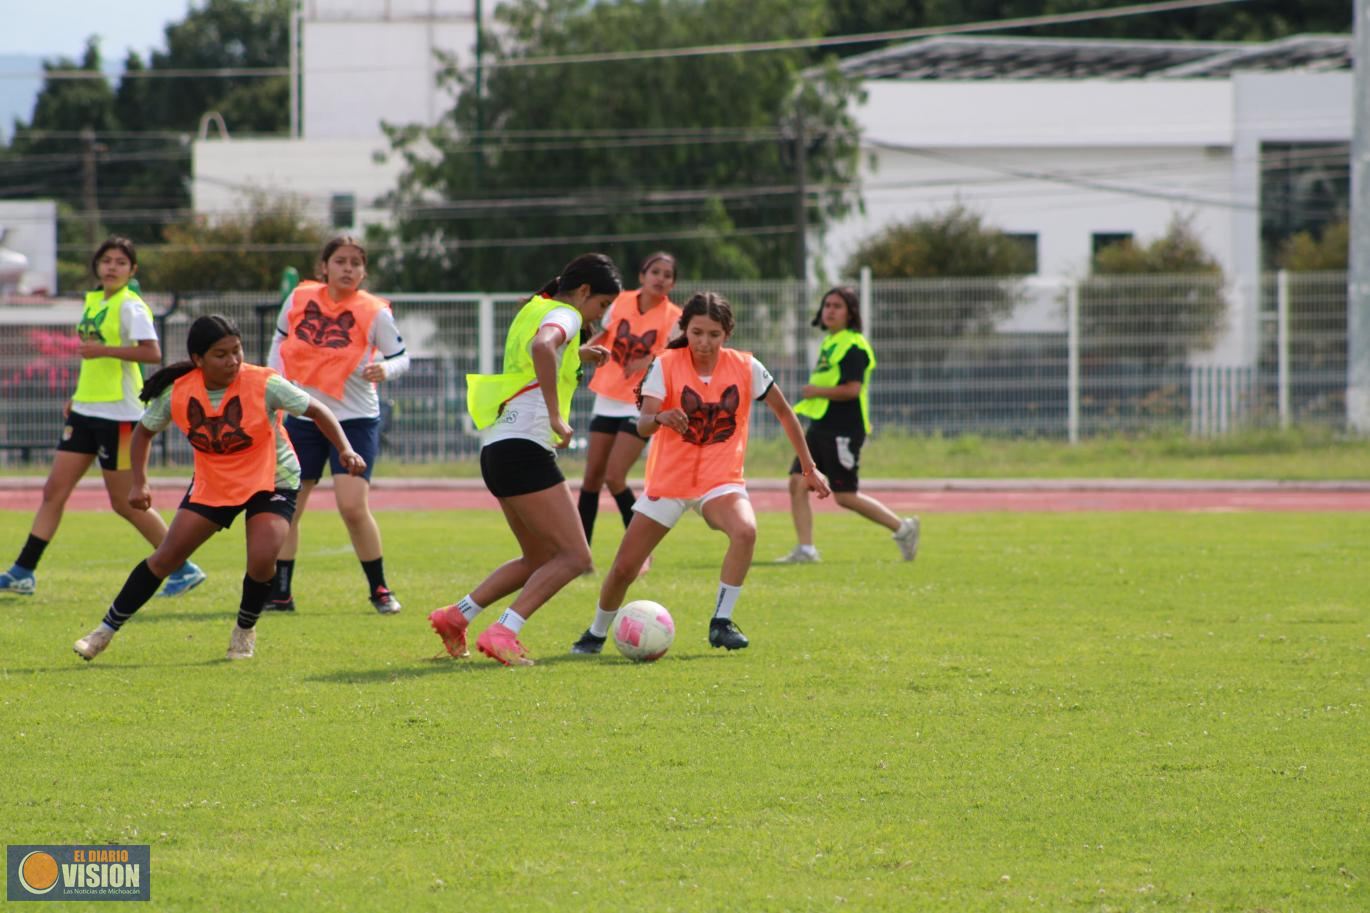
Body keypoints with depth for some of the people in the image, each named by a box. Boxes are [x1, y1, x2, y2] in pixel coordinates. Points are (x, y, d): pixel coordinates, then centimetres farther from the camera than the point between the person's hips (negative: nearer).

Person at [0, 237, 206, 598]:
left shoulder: (130, 305, -11)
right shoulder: (93, 300, 13)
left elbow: (152, 352, -24)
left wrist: (104, 349, -30)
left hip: (119, 414, -8)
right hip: (86, 410, 8)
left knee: (125, 502, -3)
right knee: (54, 490, 4)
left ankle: (183, 569, 7)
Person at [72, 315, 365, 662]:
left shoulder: (264, 385, -24)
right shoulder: (177, 393, -16)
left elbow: (317, 411, -15)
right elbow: (144, 432, 2)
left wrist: (345, 450, -27)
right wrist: (139, 483, -7)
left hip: (271, 481, -2)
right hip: (211, 486, 2)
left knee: (262, 559, -24)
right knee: (167, 557, -3)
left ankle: (245, 630, 6)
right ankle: (107, 630, 11)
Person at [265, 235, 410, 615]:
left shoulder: (374, 312, -8)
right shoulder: (300, 299, 0)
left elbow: (401, 356, -2)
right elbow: (280, 338, 16)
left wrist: (385, 370, -24)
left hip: (355, 419, -4)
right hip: (302, 417, 4)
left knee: (353, 506, -16)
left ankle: (379, 589, 1)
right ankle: (279, 594, 14)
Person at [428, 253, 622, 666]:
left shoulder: (533, 310, 21)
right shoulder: (564, 315, -7)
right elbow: (542, 347, -31)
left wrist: (578, 355, 32)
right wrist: (556, 415, -27)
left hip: (498, 448, 10)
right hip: (524, 449, -10)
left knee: (539, 561, 18)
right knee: (574, 556, -10)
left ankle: (454, 616, 15)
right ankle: (502, 633, -21)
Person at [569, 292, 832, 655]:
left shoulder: (746, 368, -6)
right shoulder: (666, 365, -10)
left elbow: (783, 411, 8)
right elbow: (642, 424, -20)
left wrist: (808, 467, 12)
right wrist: (660, 418, -44)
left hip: (721, 481, 0)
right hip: (667, 480, 0)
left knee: (745, 531, -33)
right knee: (624, 568, -1)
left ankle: (722, 622, -19)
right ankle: (596, 634, 28)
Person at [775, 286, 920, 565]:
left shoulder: (853, 346, -13)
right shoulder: (830, 342, 16)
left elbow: (852, 389, -23)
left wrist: (816, 391, -13)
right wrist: (810, 397, 13)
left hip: (843, 431, -9)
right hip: (820, 427, 9)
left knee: (845, 497, -5)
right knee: (797, 483, -2)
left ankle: (902, 528, 10)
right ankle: (805, 550, 1)